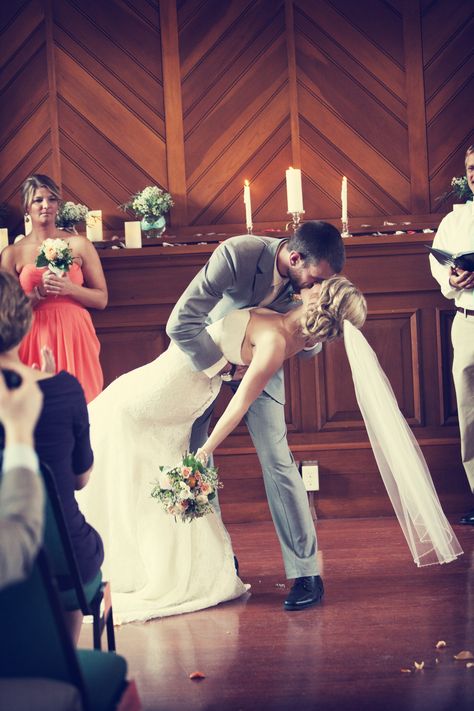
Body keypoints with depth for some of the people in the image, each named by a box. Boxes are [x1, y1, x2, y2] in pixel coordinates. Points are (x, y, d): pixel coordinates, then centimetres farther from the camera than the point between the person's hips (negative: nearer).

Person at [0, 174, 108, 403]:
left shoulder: (79, 245, 6)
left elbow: (101, 300, 4)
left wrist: (69, 288, -11)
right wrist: (40, 292, -13)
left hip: (75, 336, 1)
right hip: (35, 339, 0)